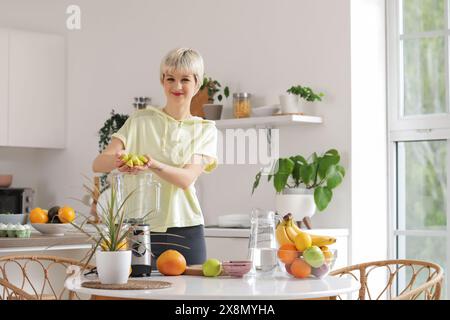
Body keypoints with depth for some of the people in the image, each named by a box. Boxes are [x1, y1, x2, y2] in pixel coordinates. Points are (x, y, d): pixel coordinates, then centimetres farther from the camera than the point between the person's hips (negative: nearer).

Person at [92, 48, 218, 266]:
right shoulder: (140, 121, 6)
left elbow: (187, 178, -9)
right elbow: (98, 164, -4)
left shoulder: (205, 130, 8)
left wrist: (153, 165, -28)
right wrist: (117, 159, -27)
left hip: (185, 232, 1)